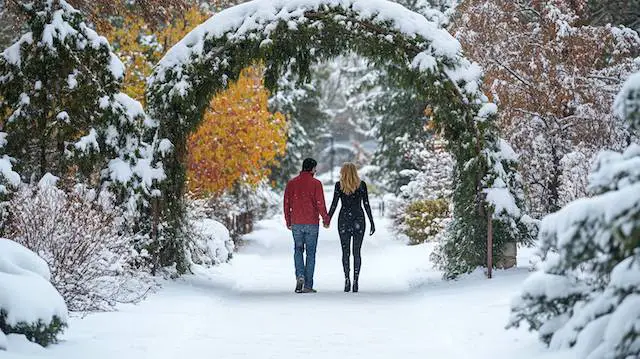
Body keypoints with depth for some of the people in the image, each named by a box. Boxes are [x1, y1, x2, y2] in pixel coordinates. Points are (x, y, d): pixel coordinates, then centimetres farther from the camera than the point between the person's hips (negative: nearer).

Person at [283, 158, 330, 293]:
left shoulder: (291, 183, 3)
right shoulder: (316, 183, -7)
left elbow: (287, 204, 4)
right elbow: (320, 204, -10)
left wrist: (288, 221, 15)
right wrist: (326, 220, 3)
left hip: (296, 223, 2)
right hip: (312, 223, -2)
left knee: (298, 250, 16)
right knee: (311, 253, 5)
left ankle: (300, 276, -7)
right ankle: (308, 285, 3)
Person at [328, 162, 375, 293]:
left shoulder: (339, 185, -1)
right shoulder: (362, 185, 0)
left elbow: (334, 204, -2)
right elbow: (366, 205, -2)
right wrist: (372, 223, 2)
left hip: (344, 219, 0)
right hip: (359, 220, 0)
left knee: (345, 251, 4)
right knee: (357, 252, 4)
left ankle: (347, 279, -9)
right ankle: (355, 281, -3)